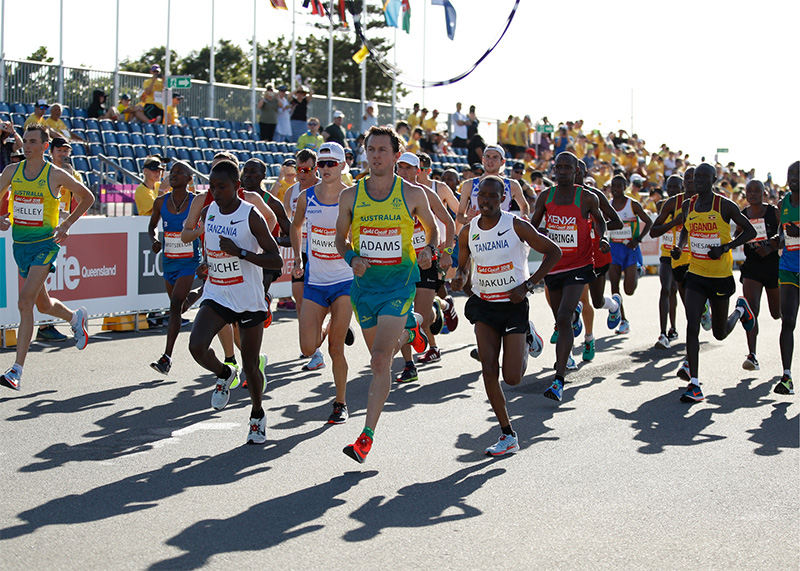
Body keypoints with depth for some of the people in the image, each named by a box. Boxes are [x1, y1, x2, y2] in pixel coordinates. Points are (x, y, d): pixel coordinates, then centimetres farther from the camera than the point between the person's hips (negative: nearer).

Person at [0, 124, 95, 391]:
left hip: (45, 244, -5)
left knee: (25, 303, -19)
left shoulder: (56, 175, -6)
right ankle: (76, 317, 51)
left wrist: (67, 224, 0)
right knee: (43, 305, 18)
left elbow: (87, 197, 6)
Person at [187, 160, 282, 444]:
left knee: (250, 365, 5)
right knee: (197, 347, -21)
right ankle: (224, 375, 12)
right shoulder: (208, 213, 3)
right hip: (216, 296, 4)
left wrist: (240, 252, -25)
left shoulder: (251, 216, -14)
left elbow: (276, 261, -16)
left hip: (249, 300, -4)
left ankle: (257, 415, 31)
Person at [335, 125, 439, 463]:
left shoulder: (412, 195, -2)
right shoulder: (350, 196, 1)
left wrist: (429, 250, -7)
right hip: (364, 284, 4)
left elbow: (432, 228, 14)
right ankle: (406, 332, 53)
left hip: (399, 285, -3)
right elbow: (340, 239, 12)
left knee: (380, 361, -16)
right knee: (380, 357, 17)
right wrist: (351, 259, -9)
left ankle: (367, 435, -11)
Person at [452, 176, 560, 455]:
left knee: (512, 378, -7)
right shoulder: (468, 232, -1)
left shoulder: (516, 226, -11)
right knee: (489, 370, -9)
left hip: (514, 305, -3)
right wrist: (460, 277, -9)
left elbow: (554, 252, -7)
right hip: (483, 306, 3)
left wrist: (528, 285, -12)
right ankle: (507, 435, 2)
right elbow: (463, 264, 16)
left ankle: (526, 337, 26)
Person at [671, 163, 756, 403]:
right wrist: (679, 246, 1)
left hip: (721, 275, -3)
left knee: (720, 333, 11)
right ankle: (694, 385, -13)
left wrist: (725, 247, -18)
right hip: (696, 274, 3)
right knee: (692, 326, -14)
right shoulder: (688, 206, 3)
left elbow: (750, 231, -5)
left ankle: (741, 310, 46)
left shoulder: (725, 206, -11)